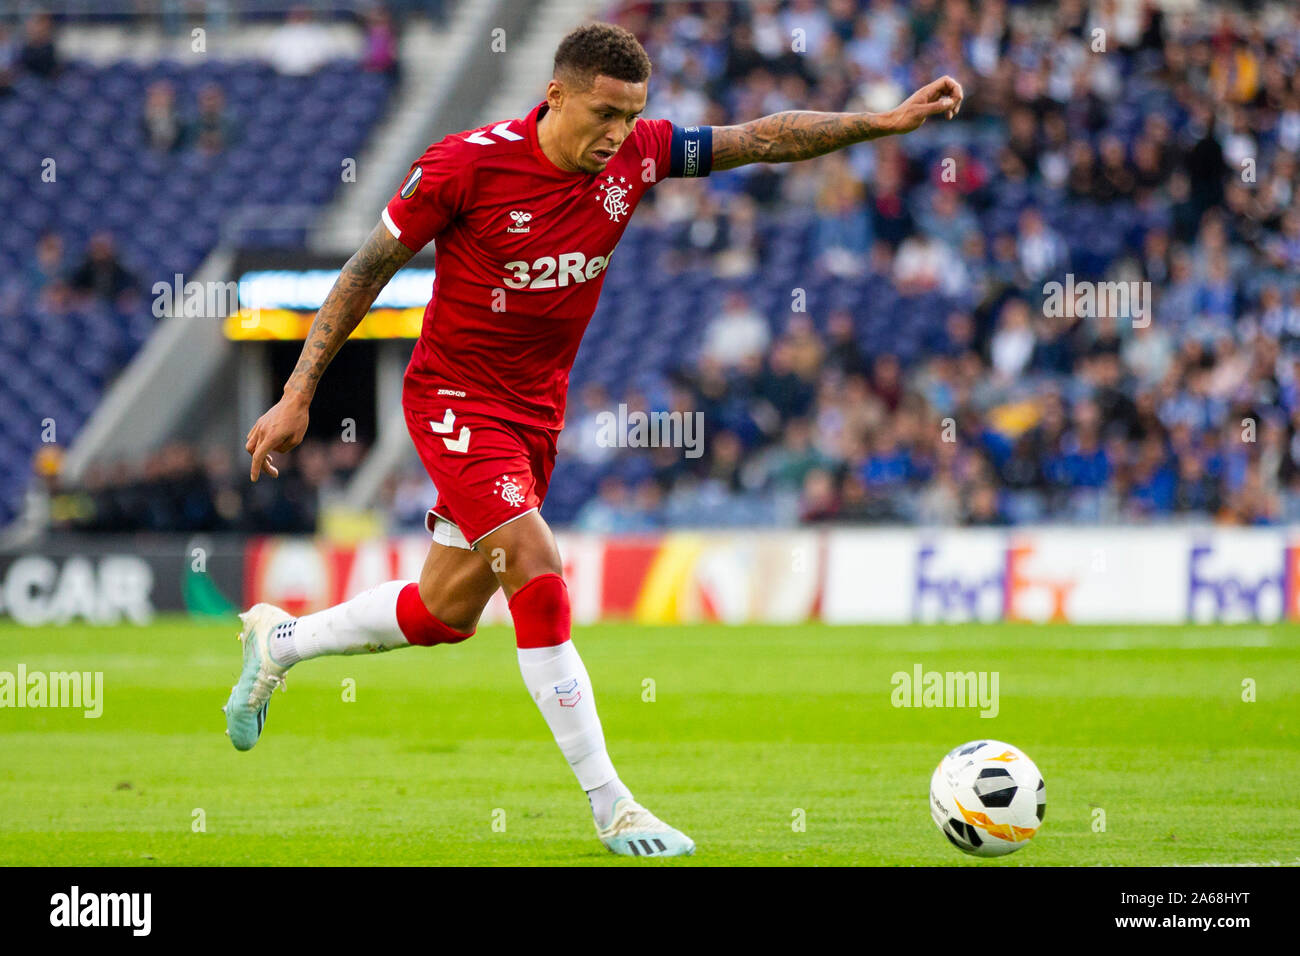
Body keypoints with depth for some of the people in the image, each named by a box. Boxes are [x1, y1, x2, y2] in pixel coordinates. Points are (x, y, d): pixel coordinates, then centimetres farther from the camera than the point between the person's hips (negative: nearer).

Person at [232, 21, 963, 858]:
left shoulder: (634, 156, -7)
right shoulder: (469, 164, -20)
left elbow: (763, 139, -2)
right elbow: (369, 269, -12)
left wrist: (889, 122, -14)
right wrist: (298, 396, -12)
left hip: (535, 413, 7)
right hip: (456, 401, -6)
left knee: (446, 613, 15)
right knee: (541, 580, -19)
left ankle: (279, 641, 40)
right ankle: (611, 808, -15)